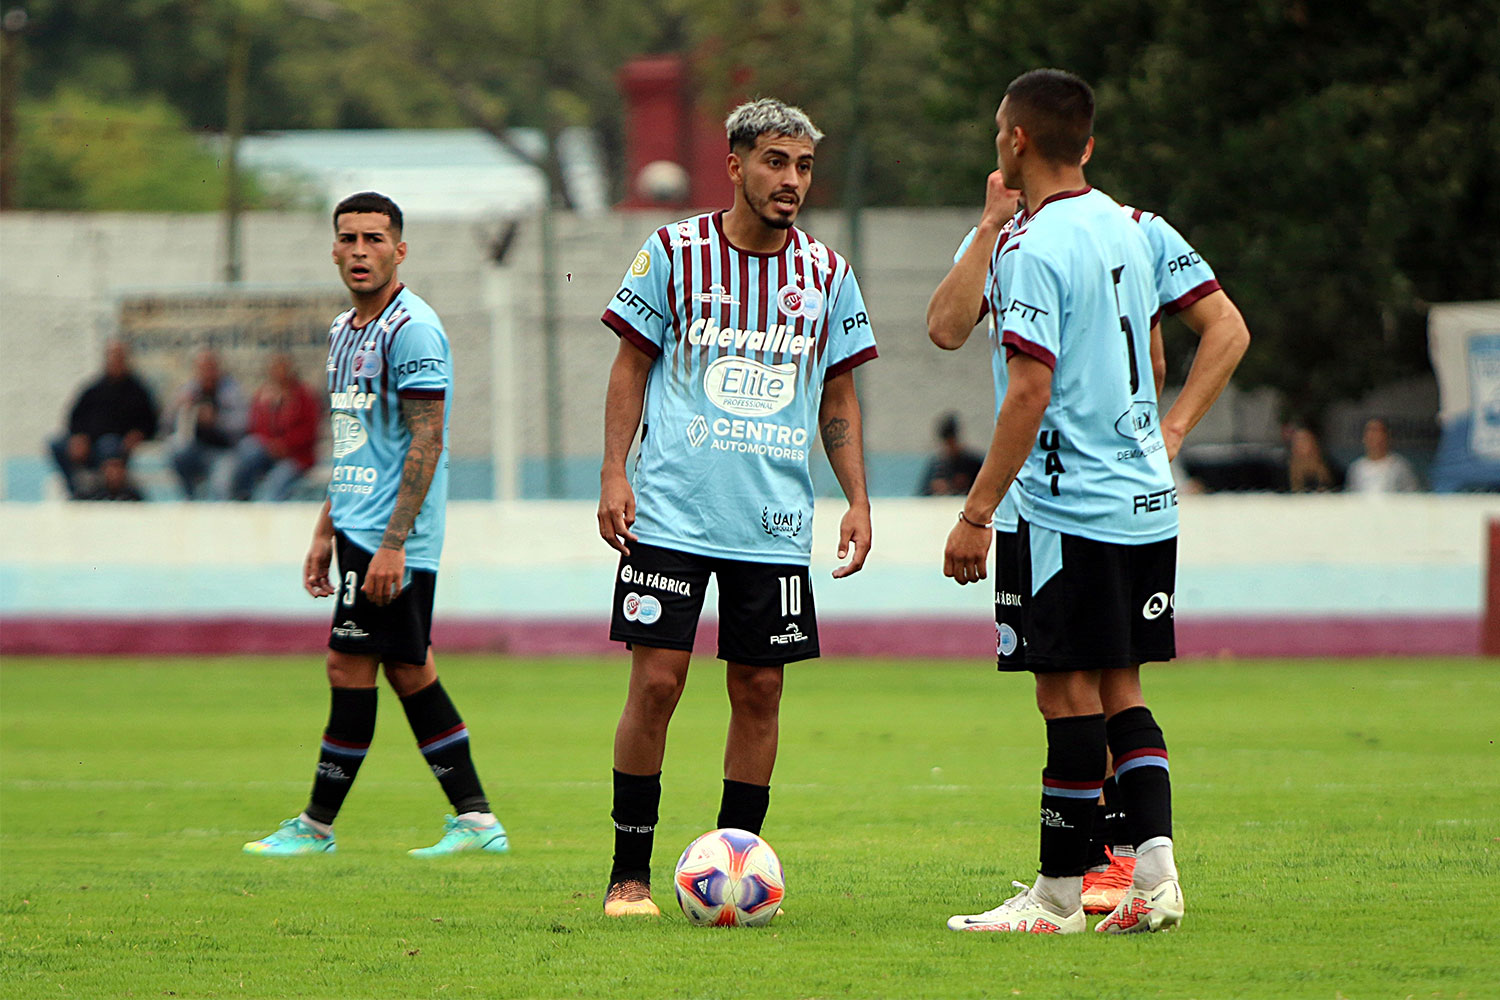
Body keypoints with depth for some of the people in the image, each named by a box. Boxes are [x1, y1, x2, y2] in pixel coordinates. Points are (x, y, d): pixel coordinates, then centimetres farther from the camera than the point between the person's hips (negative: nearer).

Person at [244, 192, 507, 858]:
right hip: (359, 528, 9)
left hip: (391, 539, -9)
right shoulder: (345, 330, 17)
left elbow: (427, 440, -17)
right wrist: (325, 534, 22)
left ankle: (316, 826, 1)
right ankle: (475, 820, 11)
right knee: (409, 672, 8)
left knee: (350, 667, -6)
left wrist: (392, 544, -22)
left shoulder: (411, 328, -13)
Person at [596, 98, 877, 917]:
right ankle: (629, 873, 2)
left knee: (759, 690, 2)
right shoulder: (674, 252, 0)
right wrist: (614, 473, -4)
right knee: (656, 681, -7)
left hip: (775, 524, 3)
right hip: (671, 512, -3)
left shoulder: (826, 274, 8)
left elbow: (838, 399, 15)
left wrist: (858, 502, 6)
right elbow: (632, 365, 5)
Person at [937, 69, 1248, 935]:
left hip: (1071, 507, -8)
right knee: (1120, 691, 12)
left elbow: (1030, 393, -19)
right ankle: (1155, 869, 0)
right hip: (1149, 503, 8)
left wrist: (977, 514, -15)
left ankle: (1059, 895, 4)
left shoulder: (1033, 249, -14)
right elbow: (1231, 333, 18)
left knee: (1071, 694, -2)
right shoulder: (1130, 229, 11)